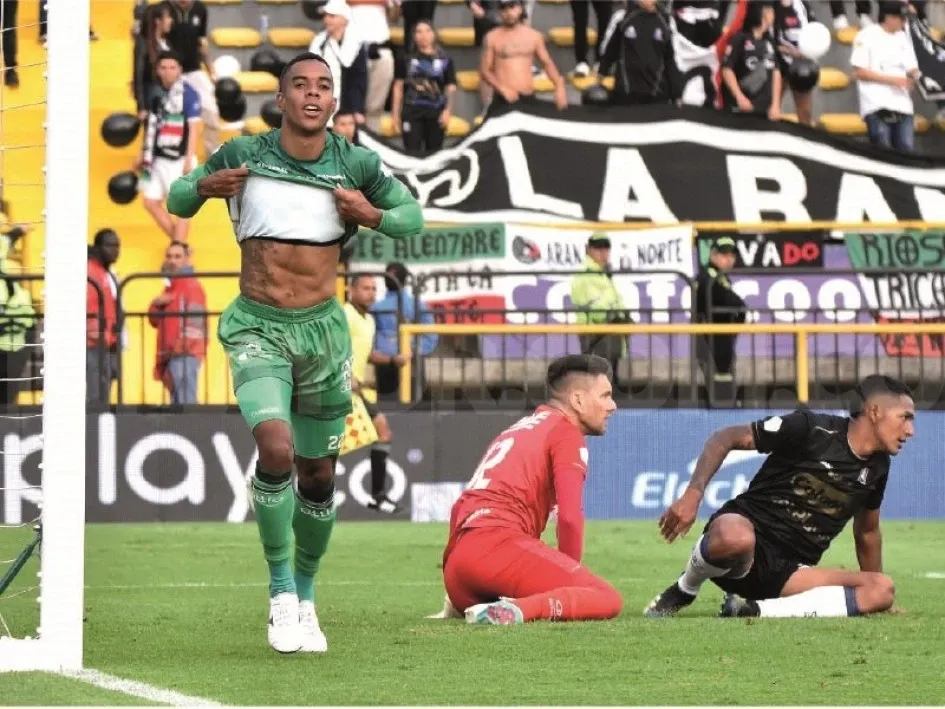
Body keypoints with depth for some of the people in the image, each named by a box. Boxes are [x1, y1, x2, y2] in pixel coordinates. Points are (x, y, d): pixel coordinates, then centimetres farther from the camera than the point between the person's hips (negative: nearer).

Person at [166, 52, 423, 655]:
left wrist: (373, 216, -12)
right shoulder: (243, 156, -4)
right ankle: (281, 591, -11)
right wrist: (204, 188, -15)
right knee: (276, 448, -25)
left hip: (322, 328, 2)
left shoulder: (357, 166, -2)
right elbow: (176, 202, 8)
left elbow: (413, 217, 9)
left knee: (319, 476, 9)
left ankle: (304, 599, 30)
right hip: (257, 329, -2)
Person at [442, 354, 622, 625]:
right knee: (608, 599, -16)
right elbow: (570, 516, -8)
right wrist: (567, 578, 5)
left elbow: (459, 510, 33)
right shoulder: (566, 430, 5)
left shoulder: (517, 429, 32)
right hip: (500, 544, -9)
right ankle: (517, 610, -36)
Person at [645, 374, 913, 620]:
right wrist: (693, 494, -19)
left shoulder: (877, 468, 12)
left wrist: (875, 597, 32)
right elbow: (726, 438, -5)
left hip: (786, 573, 6)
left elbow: (867, 532, 28)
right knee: (735, 537, -45)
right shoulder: (811, 428, -6)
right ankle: (684, 591, -9)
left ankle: (751, 609, -24)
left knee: (883, 590, -20)